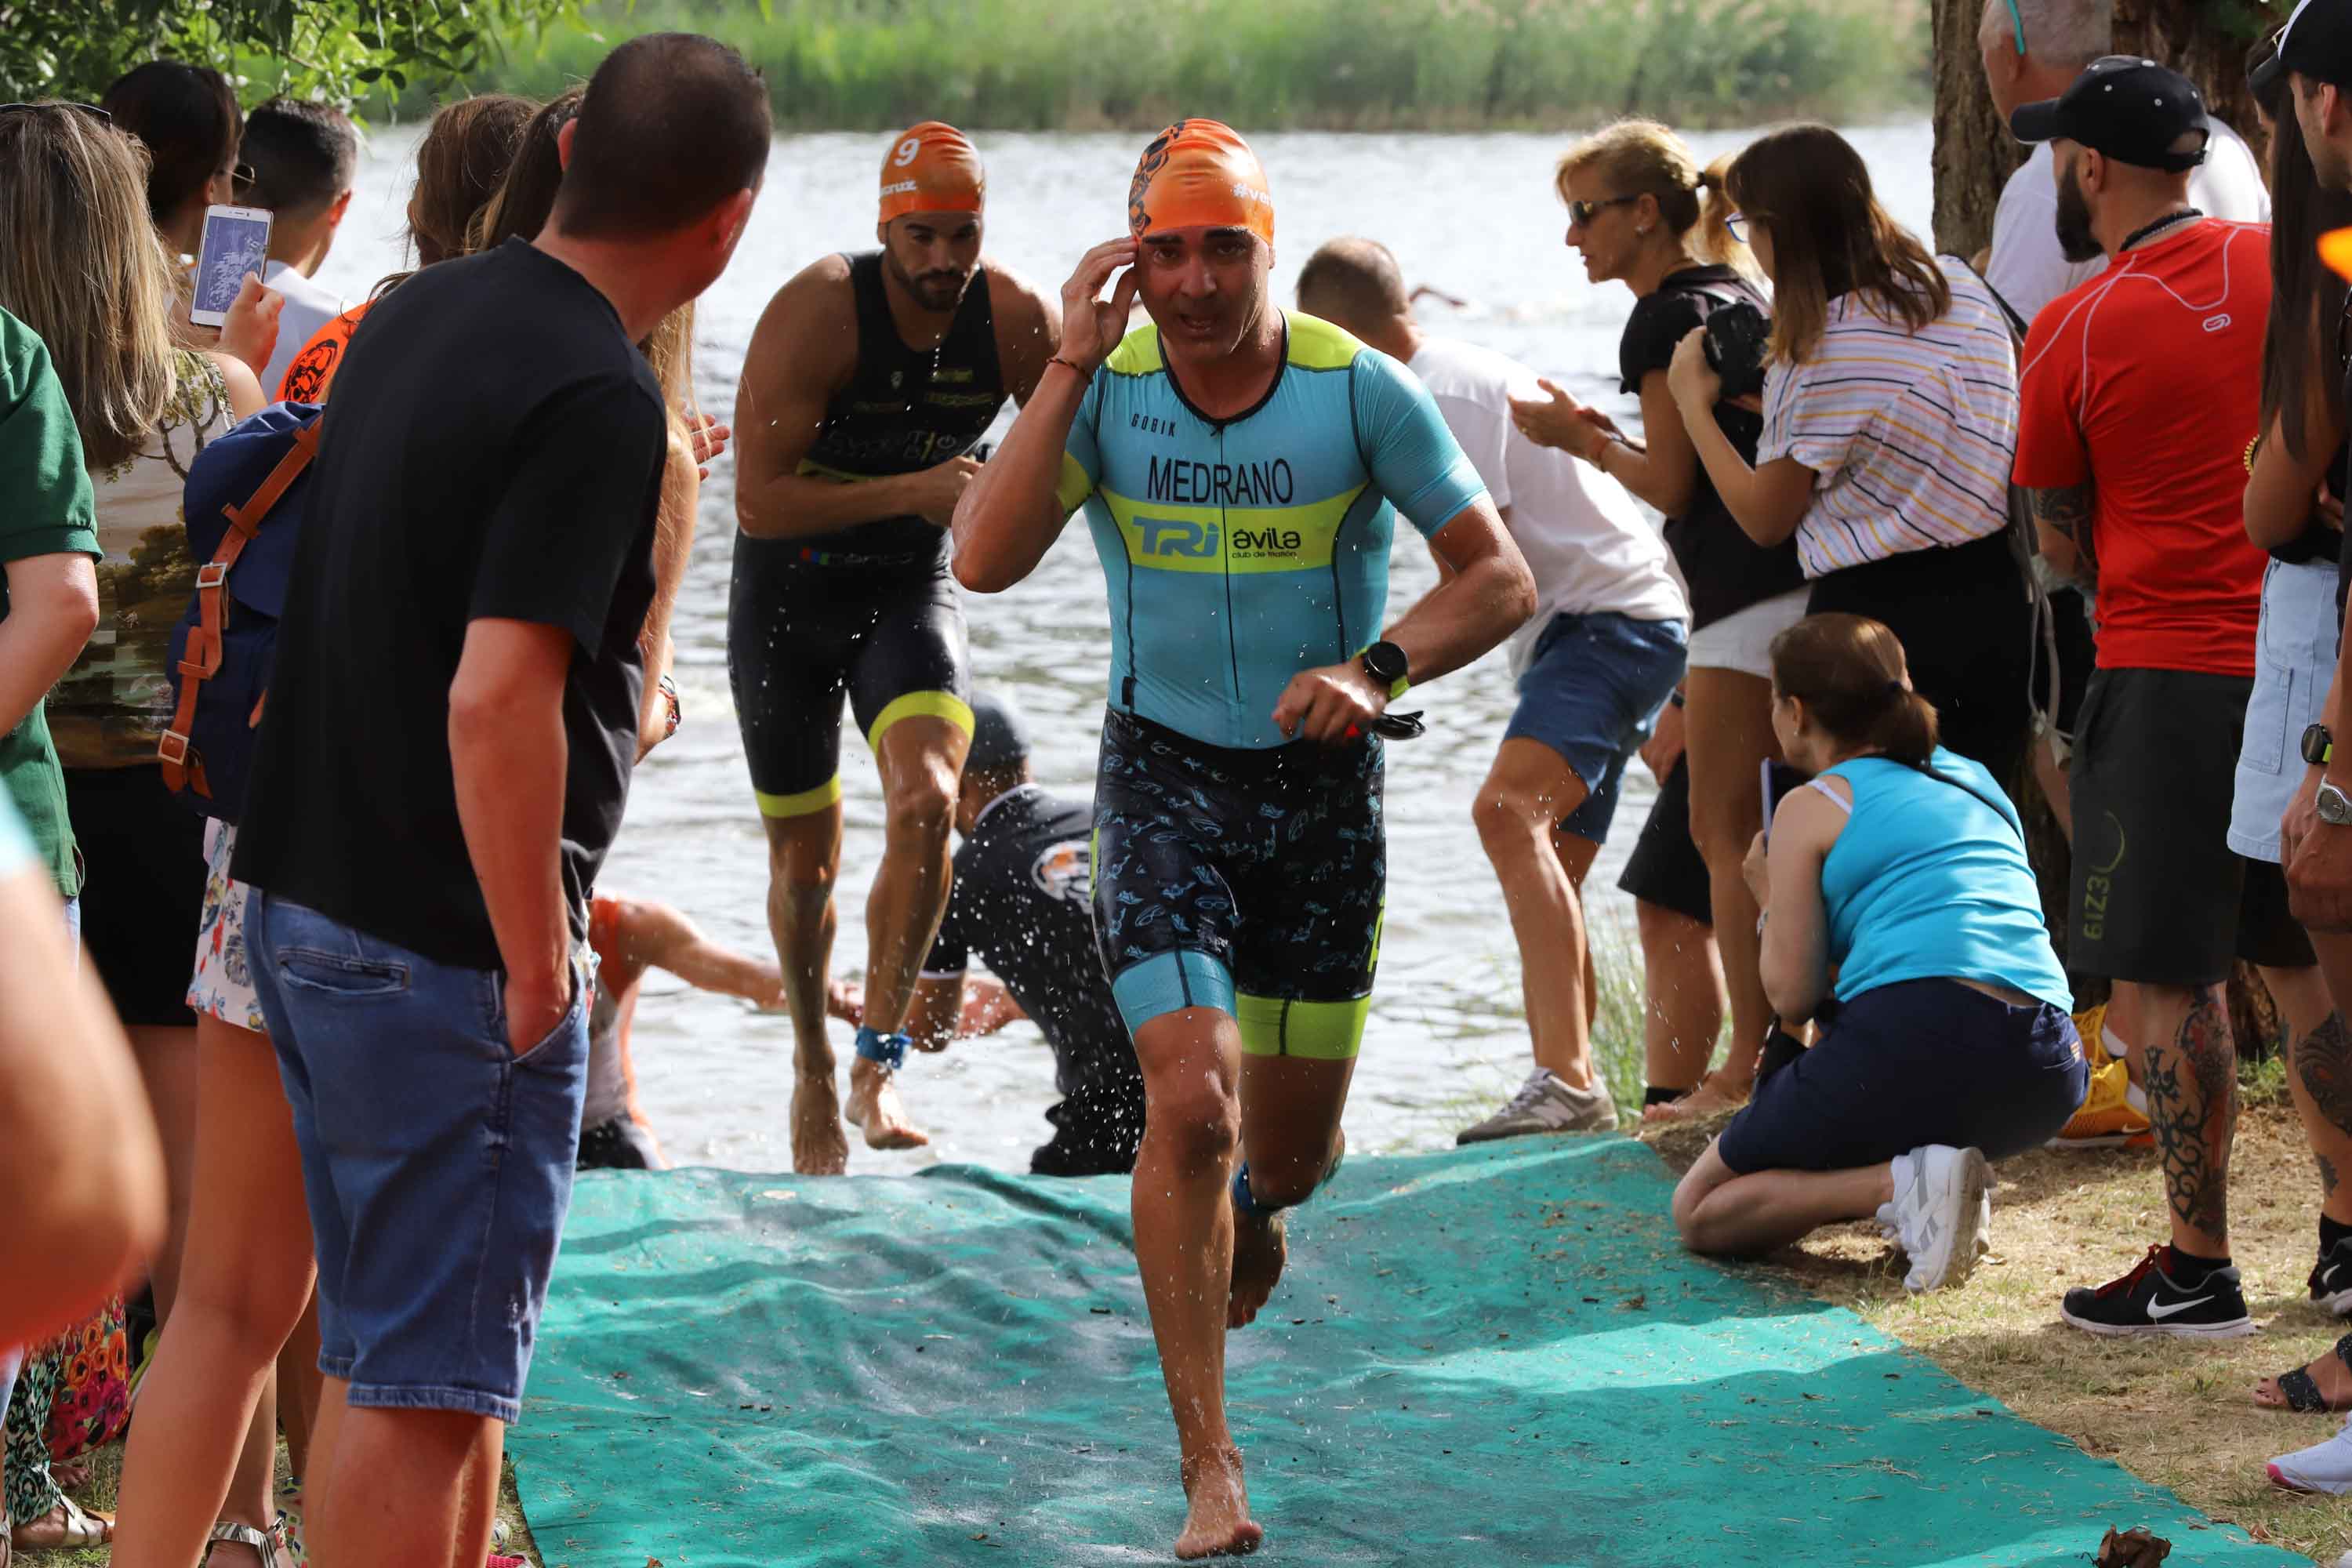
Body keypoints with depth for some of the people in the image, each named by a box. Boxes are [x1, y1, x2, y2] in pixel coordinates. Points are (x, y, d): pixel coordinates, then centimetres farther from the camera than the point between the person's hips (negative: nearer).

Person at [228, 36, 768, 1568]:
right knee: (420, 1383, -1)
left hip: (308, 893, 9)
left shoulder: (419, 311, 8)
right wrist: (539, 962, -18)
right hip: (444, 948, -9)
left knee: (394, 1355, 19)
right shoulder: (602, 402, -20)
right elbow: (494, 700, -27)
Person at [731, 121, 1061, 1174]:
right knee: (804, 860, 9)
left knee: (925, 801, -25)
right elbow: (759, 501, -27)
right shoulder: (815, 313, -24)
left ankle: (879, 1061, -16)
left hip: (909, 591, 1)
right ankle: (812, 1068, 34)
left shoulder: (1017, 322, -14)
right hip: (785, 599, -1)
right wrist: (913, 490, -33)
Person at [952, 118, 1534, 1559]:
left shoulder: (1360, 390, -11)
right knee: (1190, 1101, -18)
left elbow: (1502, 579, -8)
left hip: (1321, 780, 1)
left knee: (1292, 1145, 10)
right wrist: (1073, 363, -23)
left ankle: (1250, 1215, 51)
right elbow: (986, 562, -20)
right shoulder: (1106, 389, -8)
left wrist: (1379, 670, -26)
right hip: (1165, 772, -1)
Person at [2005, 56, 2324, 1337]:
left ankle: (2200, 1268, 2)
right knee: (2303, 961, 15)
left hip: (2169, 677, -5)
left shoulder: (2074, 333, -9)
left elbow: (2065, 547, 1)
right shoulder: (2290, 268, 3)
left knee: (2167, 980, 1)